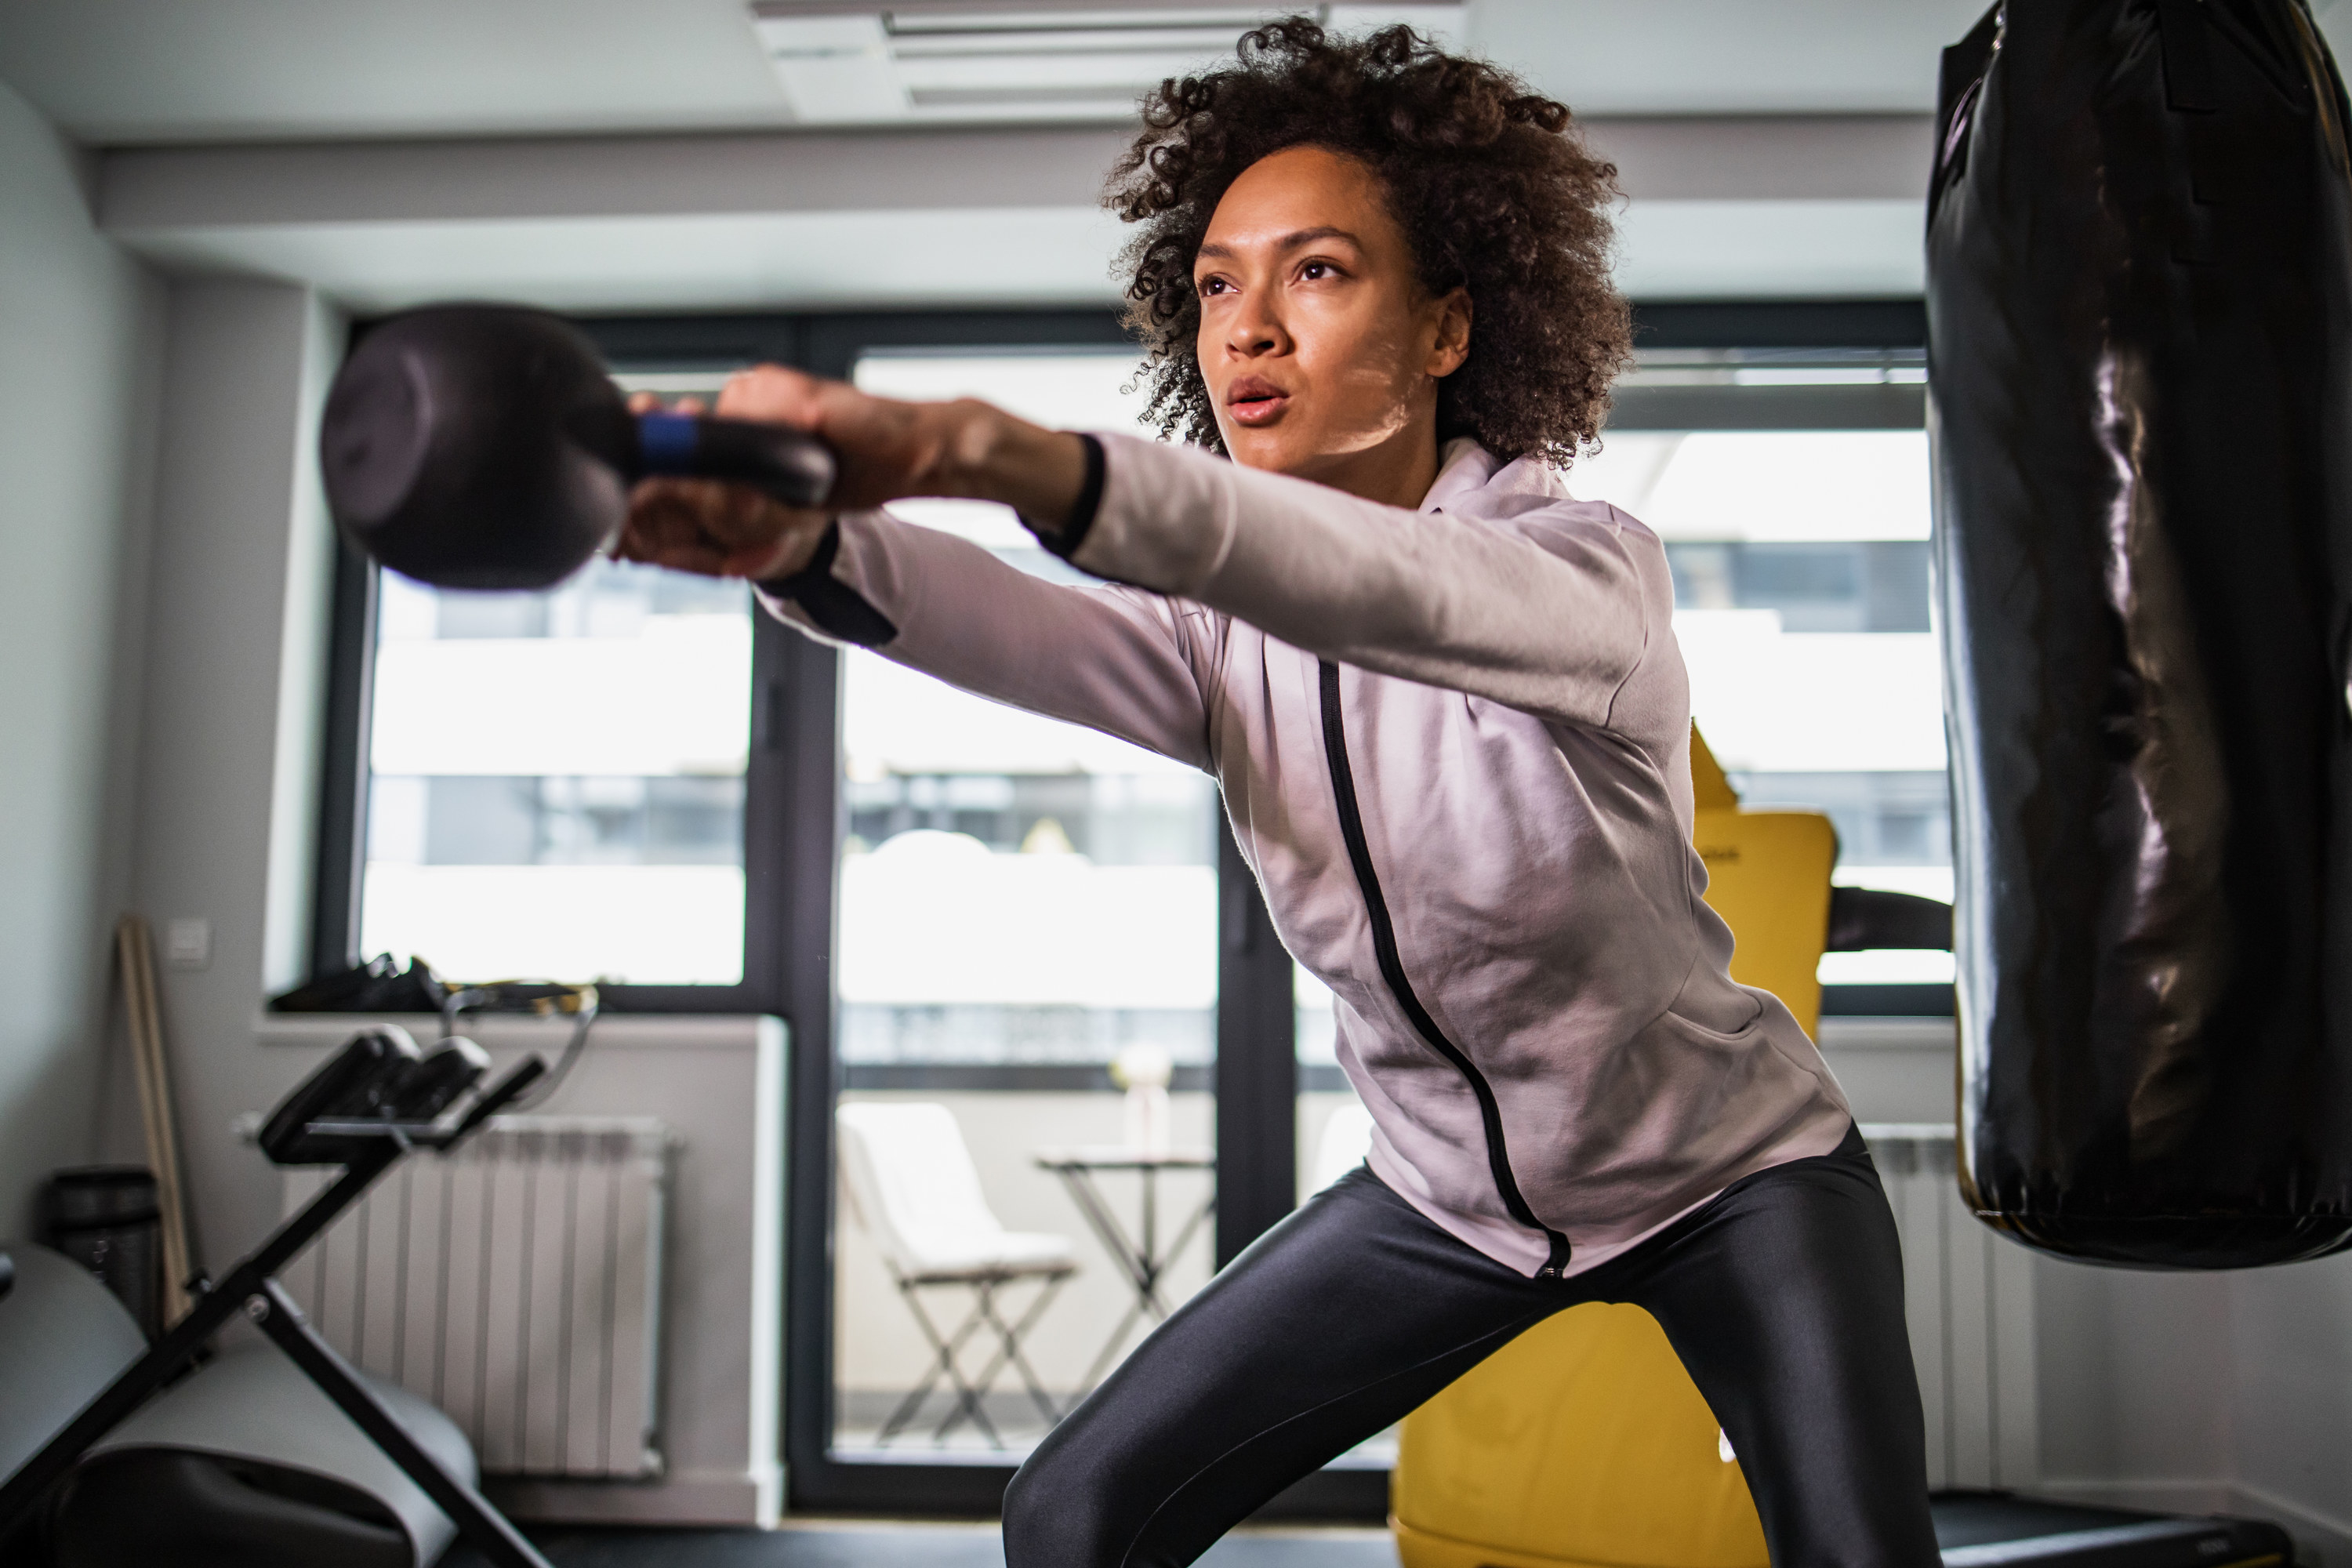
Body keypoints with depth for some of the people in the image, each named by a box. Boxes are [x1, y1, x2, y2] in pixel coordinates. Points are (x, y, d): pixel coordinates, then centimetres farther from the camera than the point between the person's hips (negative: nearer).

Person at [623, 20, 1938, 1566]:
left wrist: (987, 450, -64)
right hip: (1449, 1193, 4)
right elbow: (1010, 627, -33)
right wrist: (803, 539, -55)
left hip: (1731, 1174, -3)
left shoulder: (1590, 567, -25)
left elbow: (1370, 587, -48)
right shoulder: (1217, 638, -11)